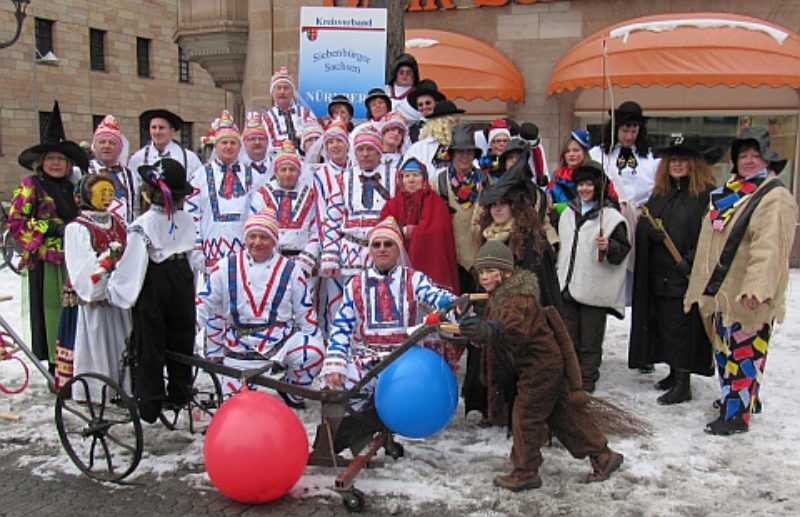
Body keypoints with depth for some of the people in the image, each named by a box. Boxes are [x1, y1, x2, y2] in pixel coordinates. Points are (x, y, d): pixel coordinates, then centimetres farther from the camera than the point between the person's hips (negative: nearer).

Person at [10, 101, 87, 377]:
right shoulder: (30, 186, 2)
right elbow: (15, 221, -4)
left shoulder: (72, 188, 18)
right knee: (52, 309, -4)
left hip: (72, 258, 5)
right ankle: (56, 365, 3)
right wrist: (49, 227, -13)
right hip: (45, 260, -4)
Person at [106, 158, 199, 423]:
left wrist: (114, 288, -8)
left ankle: (148, 405, 10)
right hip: (182, 278, 5)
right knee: (180, 339, 17)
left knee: (149, 344, 5)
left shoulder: (142, 223, -17)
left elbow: (132, 262, -17)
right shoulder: (187, 219, -1)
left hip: (154, 282, -5)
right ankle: (179, 394, 28)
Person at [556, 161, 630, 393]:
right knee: (568, 337, 11)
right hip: (567, 286, 5)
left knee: (590, 340, 2)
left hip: (593, 289, -5)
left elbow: (622, 250, -8)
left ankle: (587, 381, 14)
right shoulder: (568, 214, 13)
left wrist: (608, 247, -28)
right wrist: (559, 273, 22)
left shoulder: (611, 216, -6)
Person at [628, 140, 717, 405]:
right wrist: (653, 231, -10)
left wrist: (691, 261, -18)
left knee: (681, 327, -4)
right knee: (664, 325, 12)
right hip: (659, 273, 7)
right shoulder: (659, 193, 14)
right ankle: (674, 373, 24)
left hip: (688, 275, -6)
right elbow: (643, 226, 12)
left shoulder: (706, 194, -6)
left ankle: (683, 383, 4)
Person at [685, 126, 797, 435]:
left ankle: (736, 413, 5)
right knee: (725, 348, 18)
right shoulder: (726, 194, 14)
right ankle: (733, 396, 34)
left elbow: (769, 247, -24)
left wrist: (756, 287, -33)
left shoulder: (775, 198, -12)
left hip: (748, 298, -8)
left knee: (743, 352, -2)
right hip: (720, 291, 8)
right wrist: (701, 285, 21)